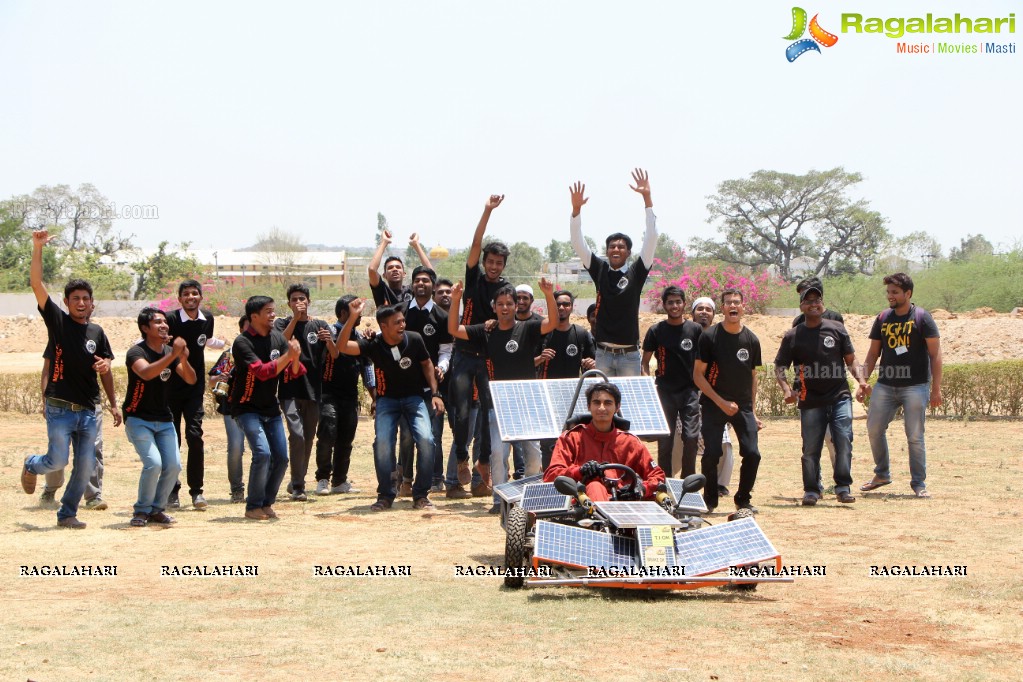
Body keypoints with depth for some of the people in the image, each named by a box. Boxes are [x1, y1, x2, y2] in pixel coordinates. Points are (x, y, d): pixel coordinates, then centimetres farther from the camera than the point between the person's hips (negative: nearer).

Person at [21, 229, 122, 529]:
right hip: (60, 408, -4)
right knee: (58, 461, -7)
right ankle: (32, 465, 28)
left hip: (87, 410, 4)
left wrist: (113, 403, 11)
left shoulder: (96, 332, 9)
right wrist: (38, 248, -19)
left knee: (86, 466, 3)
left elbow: (105, 369, 19)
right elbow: (36, 284, -11)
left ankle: (67, 514, 20)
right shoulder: (58, 322, -2)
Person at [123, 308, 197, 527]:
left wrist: (184, 359, -25)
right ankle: (142, 510, -2)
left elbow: (190, 379, -5)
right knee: (153, 463, -20)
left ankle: (156, 509, 14)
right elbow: (146, 373, -35)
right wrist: (172, 355, -41)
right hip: (138, 419, -6)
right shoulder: (136, 352, -14)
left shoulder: (170, 352, 5)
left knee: (173, 466, -6)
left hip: (164, 420, 6)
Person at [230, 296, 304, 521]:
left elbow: (294, 373, -1)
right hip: (247, 408, -6)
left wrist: (295, 358, -22)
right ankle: (253, 507, -7)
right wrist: (287, 356, -31)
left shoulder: (278, 338, 1)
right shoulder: (243, 342, -16)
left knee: (281, 458, 1)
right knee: (262, 453, -20)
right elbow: (262, 371, -27)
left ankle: (266, 503, 18)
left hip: (271, 407, 6)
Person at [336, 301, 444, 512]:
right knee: (383, 443, -20)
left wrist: (435, 393, -1)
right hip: (387, 399, 0)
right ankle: (386, 495, 0)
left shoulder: (414, 340, -13)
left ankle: (421, 495, -5)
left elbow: (426, 364, 4)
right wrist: (353, 317, -37)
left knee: (426, 439, -20)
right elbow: (342, 346, -28)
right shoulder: (374, 345, -16)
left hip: (414, 397, 0)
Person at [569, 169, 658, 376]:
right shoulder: (599, 270, 5)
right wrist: (576, 209, -14)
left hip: (629, 354, -2)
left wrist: (647, 198, -15)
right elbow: (578, 243, 0)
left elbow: (651, 238, -8)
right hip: (603, 353, 2)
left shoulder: (636, 273, 0)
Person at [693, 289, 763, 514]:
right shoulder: (709, 337, -5)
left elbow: (752, 377, 14)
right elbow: (698, 375, -5)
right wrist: (721, 402, -12)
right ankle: (709, 501, 11)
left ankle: (743, 499, 12)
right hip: (714, 405, -3)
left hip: (743, 406, 3)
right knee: (711, 454, -9)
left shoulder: (751, 340, 5)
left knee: (752, 454, -9)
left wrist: (752, 411, 10)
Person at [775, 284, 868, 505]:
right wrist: (787, 389, -9)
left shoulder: (837, 329, 8)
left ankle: (843, 487, 0)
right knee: (810, 448, 1)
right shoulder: (792, 336, 4)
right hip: (811, 401, 0)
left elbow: (850, 359, 13)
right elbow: (779, 367, 8)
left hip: (839, 396, 0)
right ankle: (811, 490, 15)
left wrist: (860, 379, -4)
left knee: (844, 440, -11)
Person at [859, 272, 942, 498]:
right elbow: (873, 354, 16)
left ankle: (919, 483, 7)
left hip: (915, 386, -5)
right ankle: (882, 474, 21)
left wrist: (936, 388, -10)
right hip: (885, 385, 5)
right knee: (874, 429, 3)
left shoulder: (922, 317, -4)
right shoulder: (883, 319, 9)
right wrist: (863, 382, 6)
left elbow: (935, 354, -5)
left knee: (915, 436, -3)